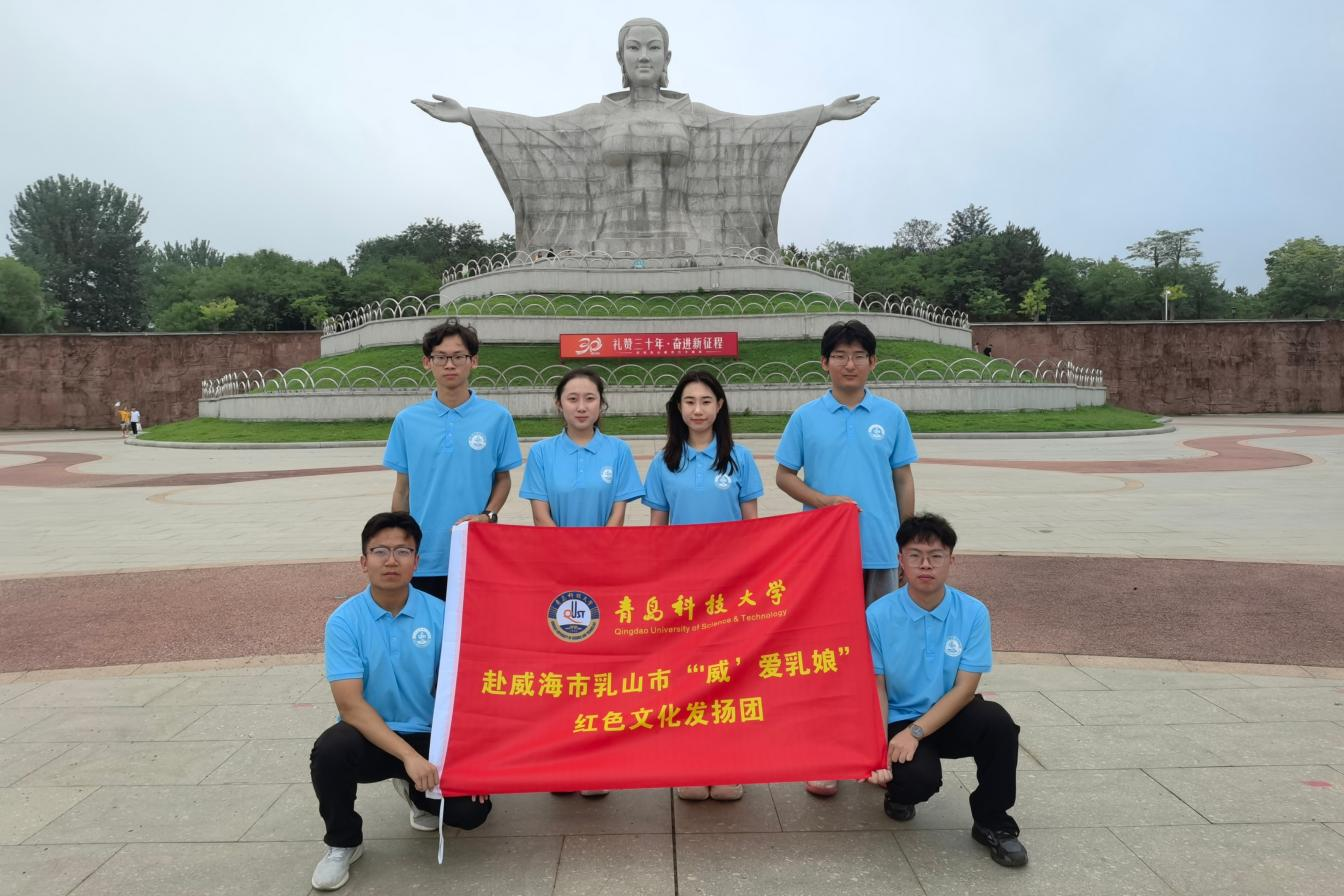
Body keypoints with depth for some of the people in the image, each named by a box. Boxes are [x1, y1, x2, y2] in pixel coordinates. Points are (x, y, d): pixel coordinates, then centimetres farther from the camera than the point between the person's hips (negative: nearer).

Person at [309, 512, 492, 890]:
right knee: (330, 751, -33)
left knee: (471, 810, -18)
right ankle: (343, 843, -1)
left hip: (430, 736, 1)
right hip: (371, 736, -1)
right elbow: (350, 705, -19)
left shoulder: (439, 614, -9)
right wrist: (408, 755, -28)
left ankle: (417, 793, 20)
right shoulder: (344, 620, -12)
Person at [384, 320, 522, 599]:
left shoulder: (497, 418, -1)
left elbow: (503, 479, 6)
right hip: (423, 557, 1)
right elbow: (402, 488, 9)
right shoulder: (407, 421, 3)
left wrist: (488, 515, -11)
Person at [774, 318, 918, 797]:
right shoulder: (806, 417, 1)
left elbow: (903, 480, 8)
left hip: (880, 550, 1)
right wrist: (824, 500, -12)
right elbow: (783, 475, 4)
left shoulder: (891, 415, 4)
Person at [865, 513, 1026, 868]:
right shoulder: (879, 615, -11)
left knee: (996, 720, -29)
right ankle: (900, 789, 11)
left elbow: (965, 688, -11)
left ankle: (992, 823, -5)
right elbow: (876, 688, -6)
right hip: (899, 721, -2)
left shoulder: (973, 612, -9)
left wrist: (915, 733, -20)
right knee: (920, 779, -31)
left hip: (949, 719, 2)